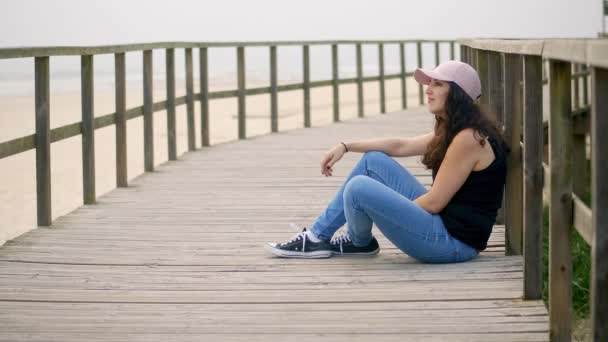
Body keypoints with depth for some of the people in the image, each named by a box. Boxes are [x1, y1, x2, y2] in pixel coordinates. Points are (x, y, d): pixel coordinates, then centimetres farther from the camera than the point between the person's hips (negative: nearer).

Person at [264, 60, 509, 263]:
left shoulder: (469, 138, -18)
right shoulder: (452, 131, 14)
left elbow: (434, 202, -18)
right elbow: (401, 146, 20)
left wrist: (389, 215, -4)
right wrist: (345, 146, 13)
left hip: (453, 241, -10)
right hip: (440, 220, 10)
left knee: (359, 188, -20)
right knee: (374, 161, 13)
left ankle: (360, 243, 15)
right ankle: (319, 236, 14)